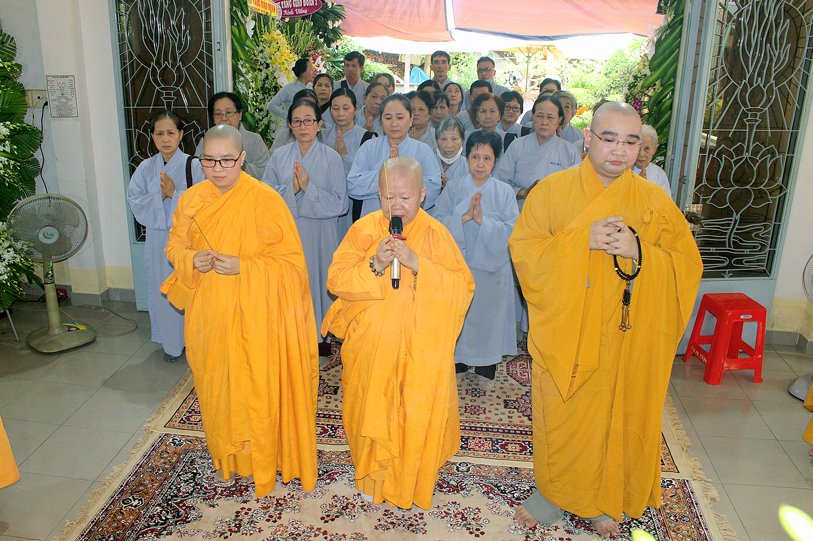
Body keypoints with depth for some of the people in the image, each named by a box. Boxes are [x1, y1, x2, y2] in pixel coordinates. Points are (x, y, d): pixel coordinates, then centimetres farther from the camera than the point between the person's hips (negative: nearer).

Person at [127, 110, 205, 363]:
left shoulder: (193, 166, -6)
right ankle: (171, 343, 26)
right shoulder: (146, 167, 4)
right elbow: (135, 201, -1)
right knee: (163, 290, 10)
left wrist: (174, 193, -21)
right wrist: (159, 196, -16)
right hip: (157, 239, 3)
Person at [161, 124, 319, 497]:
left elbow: (291, 260, -11)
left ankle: (263, 459, 25)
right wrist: (192, 260, -10)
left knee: (258, 389, 4)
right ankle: (227, 453, 39)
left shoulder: (266, 200, -14)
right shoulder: (191, 200, 2)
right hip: (209, 312, 5)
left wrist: (242, 266, -22)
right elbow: (175, 247, 13)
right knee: (218, 384, 17)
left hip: (257, 315, -4)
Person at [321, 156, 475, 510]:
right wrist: (374, 265, -23)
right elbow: (336, 280, -6)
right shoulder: (364, 229, -3)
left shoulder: (436, 234, -6)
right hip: (371, 344, 1)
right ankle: (374, 476, 36)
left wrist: (418, 264, -25)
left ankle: (411, 478, 33)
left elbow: (463, 288, -13)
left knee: (417, 412, 6)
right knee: (372, 411, 12)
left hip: (420, 348, -1)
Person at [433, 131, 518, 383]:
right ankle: (458, 360, 24)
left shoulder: (505, 192, 0)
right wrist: (464, 216, -20)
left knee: (488, 314, 5)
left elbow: (512, 231, -8)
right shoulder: (453, 189, 3)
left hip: (492, 266, -1)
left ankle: (486, 366, 22)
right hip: (457, 265, 1)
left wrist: (482, 220, -19)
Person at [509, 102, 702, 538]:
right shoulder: (552, 190, -3)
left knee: (616, 417, 10)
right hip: (563, 332, -1)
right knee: (560, 416, 10)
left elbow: (688, 265, -1)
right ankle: (554, 491, 34)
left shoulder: (654, 201, 0)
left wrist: (638, 252, -20)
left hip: (624, 335, 1)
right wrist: (583, 240, -21)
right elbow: (523, 250, -9)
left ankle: (604, 500, 34)